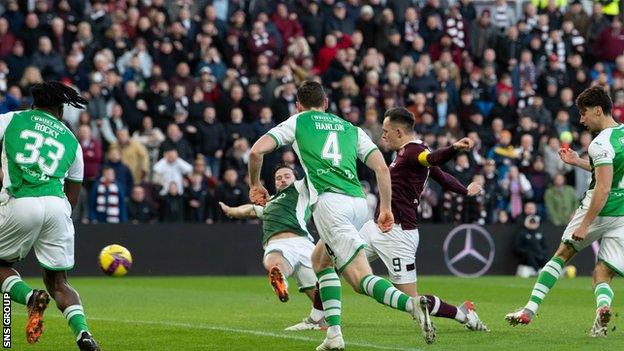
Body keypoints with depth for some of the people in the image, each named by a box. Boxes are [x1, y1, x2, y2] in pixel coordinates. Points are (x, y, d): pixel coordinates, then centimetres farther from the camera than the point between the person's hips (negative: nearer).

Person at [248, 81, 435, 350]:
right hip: (358, 202, 5)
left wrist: (255, 185, 23)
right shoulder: (351, 128, 26)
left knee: (361, 279, -12)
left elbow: (257, 150, 7)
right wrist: (386, 208, 17)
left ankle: (411, 304, -39)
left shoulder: (297, 122, 17)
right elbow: (382, 168, 15)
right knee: (320, 259, 27)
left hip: (329, 202, -5)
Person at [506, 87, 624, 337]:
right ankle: (603, 306, -29)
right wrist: (578, 162, 30)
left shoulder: (601, 144, -16)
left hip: (601, 211, -6)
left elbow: (603, 188, -23)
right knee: (602, 276, 5)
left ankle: (530, 310, 15)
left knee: (562, 255, 13)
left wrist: (585, 224, -23)